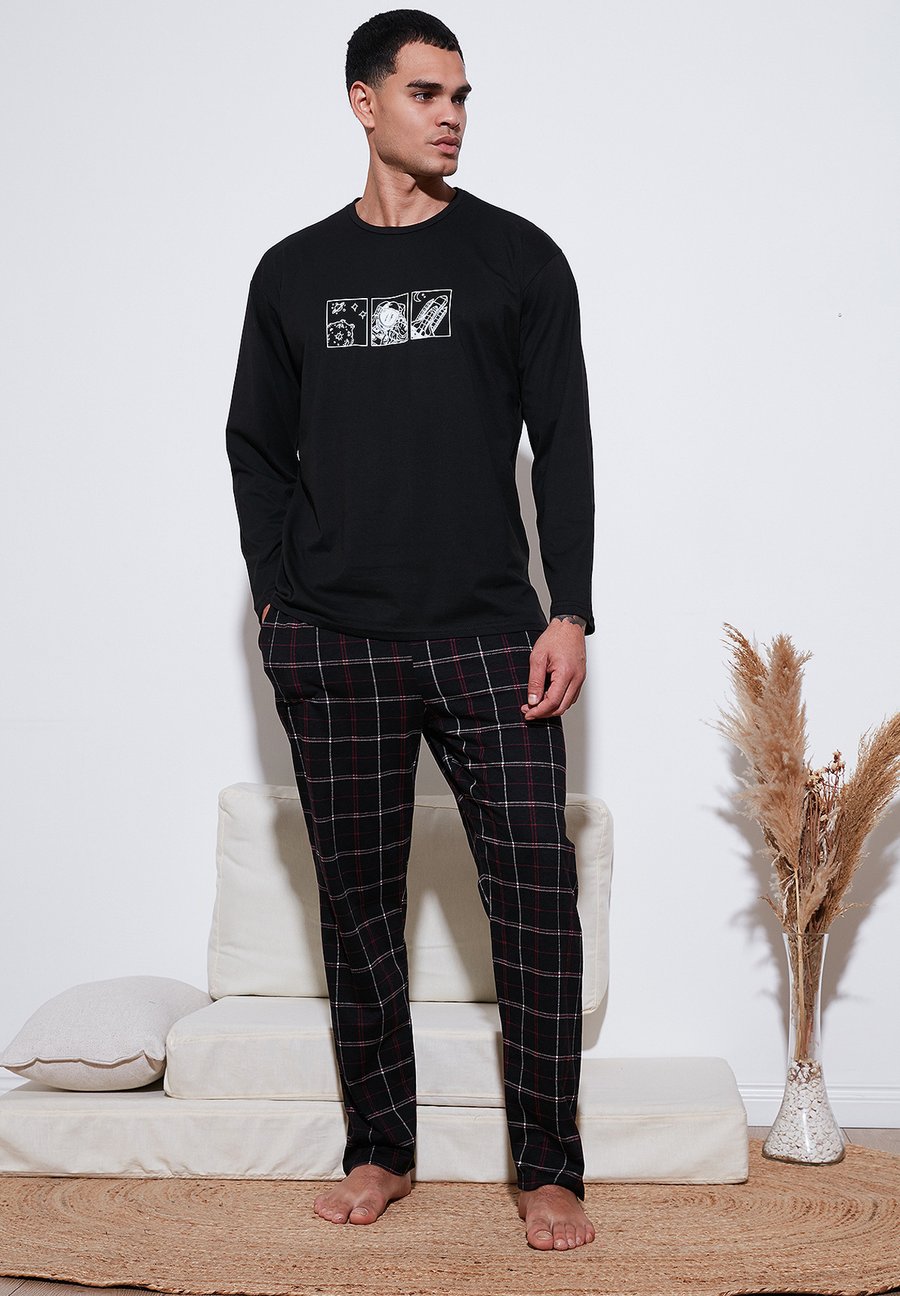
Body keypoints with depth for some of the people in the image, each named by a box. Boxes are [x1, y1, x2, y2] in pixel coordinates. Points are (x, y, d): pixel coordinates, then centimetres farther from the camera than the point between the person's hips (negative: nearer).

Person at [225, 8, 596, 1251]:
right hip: (334, 646, 2)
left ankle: (550, 1169, 8)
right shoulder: (294, 273, 10)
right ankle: (380, 1149, 21)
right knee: (358, 898, 7)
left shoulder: (518, 257, 6)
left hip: (489, 636, -1)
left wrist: (568, 611, -6)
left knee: (537, 892, -5)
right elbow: (256, 444, 14)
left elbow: (564, 445, 2)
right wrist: (280, 597, 3)